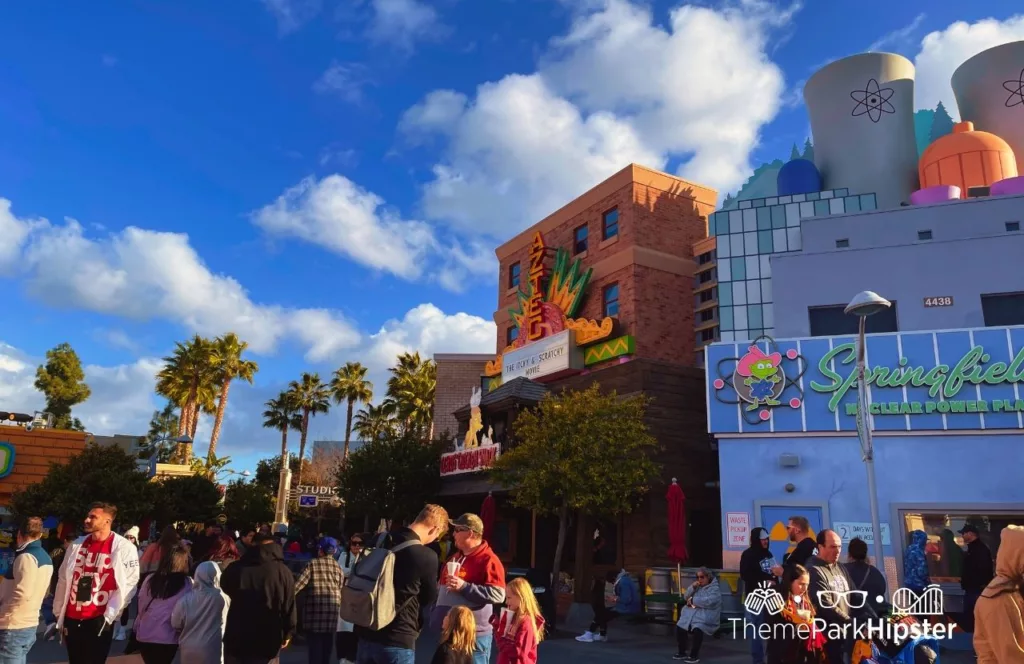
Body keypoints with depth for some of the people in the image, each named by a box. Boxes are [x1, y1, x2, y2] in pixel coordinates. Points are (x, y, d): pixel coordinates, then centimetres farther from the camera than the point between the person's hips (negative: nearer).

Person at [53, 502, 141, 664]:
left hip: (99, 621, -5)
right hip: (72, 619, 6)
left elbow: (128, 585, -11)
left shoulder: (124, 548, -8)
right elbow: (64, 581, 14)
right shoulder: (78, 544, 9)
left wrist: (109, 617, -14)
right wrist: (58, 614, 13)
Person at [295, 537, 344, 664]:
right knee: (327, 645, 14)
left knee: (315, 644, 1)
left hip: (315, 607, -4)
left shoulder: (313, 564, -2)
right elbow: (340, 589, 11)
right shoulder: (338, 567, 10)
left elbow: (299, 583, -10)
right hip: (333, 607, 4)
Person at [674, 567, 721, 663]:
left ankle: (694, 655, -18)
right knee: (679, 628, -12)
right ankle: (682, 652, 4)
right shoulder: (698, 586, 19)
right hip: (692, 614, 7)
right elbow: (686, 597, 15)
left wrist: (693, 600, -12)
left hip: (706, 617, -7)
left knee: (697, 630, -33)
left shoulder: (715, 588, -2)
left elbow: (709, 601, -19)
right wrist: (692, 587, -2)